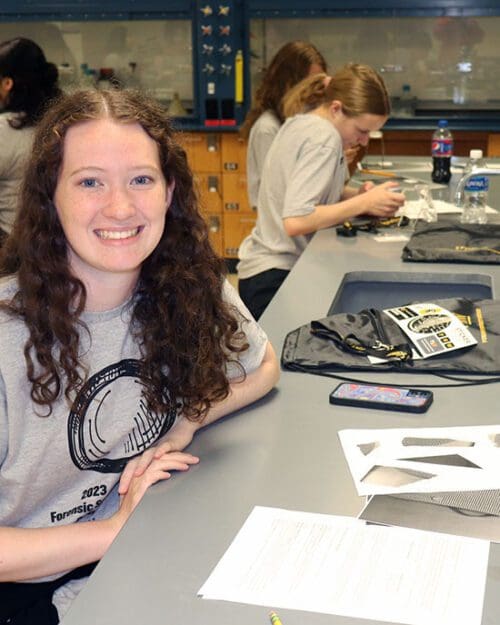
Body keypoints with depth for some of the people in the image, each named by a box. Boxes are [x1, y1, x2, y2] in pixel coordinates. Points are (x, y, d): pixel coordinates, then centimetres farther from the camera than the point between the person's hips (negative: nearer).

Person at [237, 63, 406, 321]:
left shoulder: (299, 123, 9)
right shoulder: (325, 138, -18)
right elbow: (295, 222, -27)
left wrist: (356, 194, 2)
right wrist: (363, 203, -20)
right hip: (277, 277, -10)